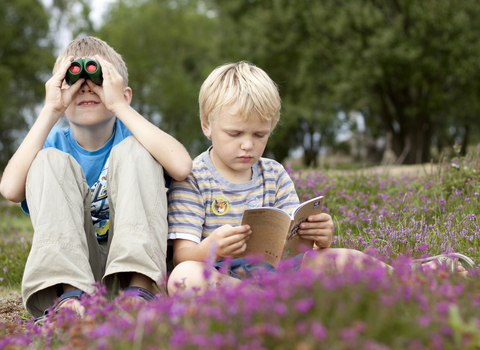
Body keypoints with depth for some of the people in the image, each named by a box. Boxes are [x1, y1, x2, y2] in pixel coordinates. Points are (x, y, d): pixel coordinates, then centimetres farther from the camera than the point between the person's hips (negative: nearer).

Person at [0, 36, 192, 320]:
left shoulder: (129, 135, 5)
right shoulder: (55, 143, 8)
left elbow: (181, 166, -21)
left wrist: (118, 105, -16)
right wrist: (51, 110, -12)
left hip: (132, 266, -1)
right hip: (69, 267, 1)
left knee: (133, 150, -14)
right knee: (50, 159, -14)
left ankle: (138, 290, -31)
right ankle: (69, 294, -34)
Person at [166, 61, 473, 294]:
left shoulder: (275, 175, 13)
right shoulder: (191, 179, -2)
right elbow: (182, 255, -10)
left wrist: (319, 240, -17)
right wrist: (212, 248, -34)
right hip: (218, 278, -4)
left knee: (345, 259, -16)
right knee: (184, 276, -39)